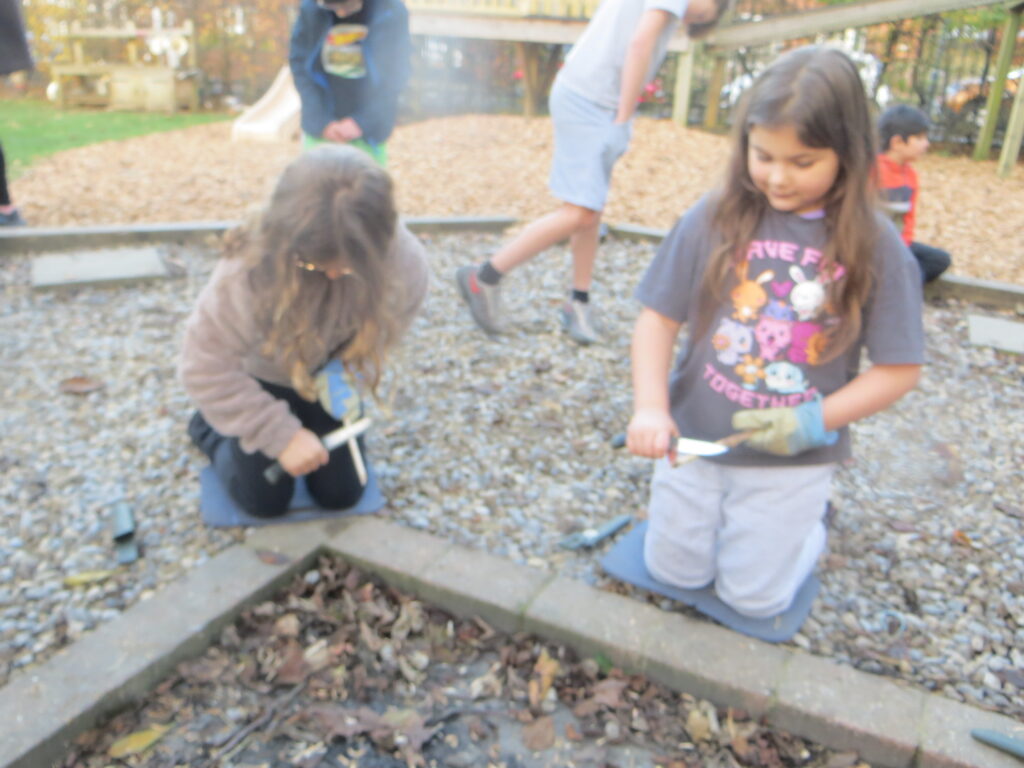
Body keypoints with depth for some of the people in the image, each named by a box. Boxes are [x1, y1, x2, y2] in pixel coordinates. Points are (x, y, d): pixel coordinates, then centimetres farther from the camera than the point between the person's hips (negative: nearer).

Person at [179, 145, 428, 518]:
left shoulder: (402, 261, -31)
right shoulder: (250, 271, -40)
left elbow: (385, 328, -9)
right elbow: (206, 367, -30)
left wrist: (349, 377, -26)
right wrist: (281, 435, -30)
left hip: (326, 378, 3)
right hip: (261, 378, -3)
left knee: (341, 496, 9)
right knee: (265, 503, 2)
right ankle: (210, 425, 30)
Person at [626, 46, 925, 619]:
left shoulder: (874, 247, -13)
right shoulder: (715, 219, -12)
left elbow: (900, 370, -8)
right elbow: (659, 318, -8)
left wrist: (816, 420, -20)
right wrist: (650, 408, -22)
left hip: (794, 460, -1)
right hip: (697, 438, 2)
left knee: (752, 597, 13)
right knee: (674, 572, 16)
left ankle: (810, 519, 40)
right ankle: (716, 503, 42)